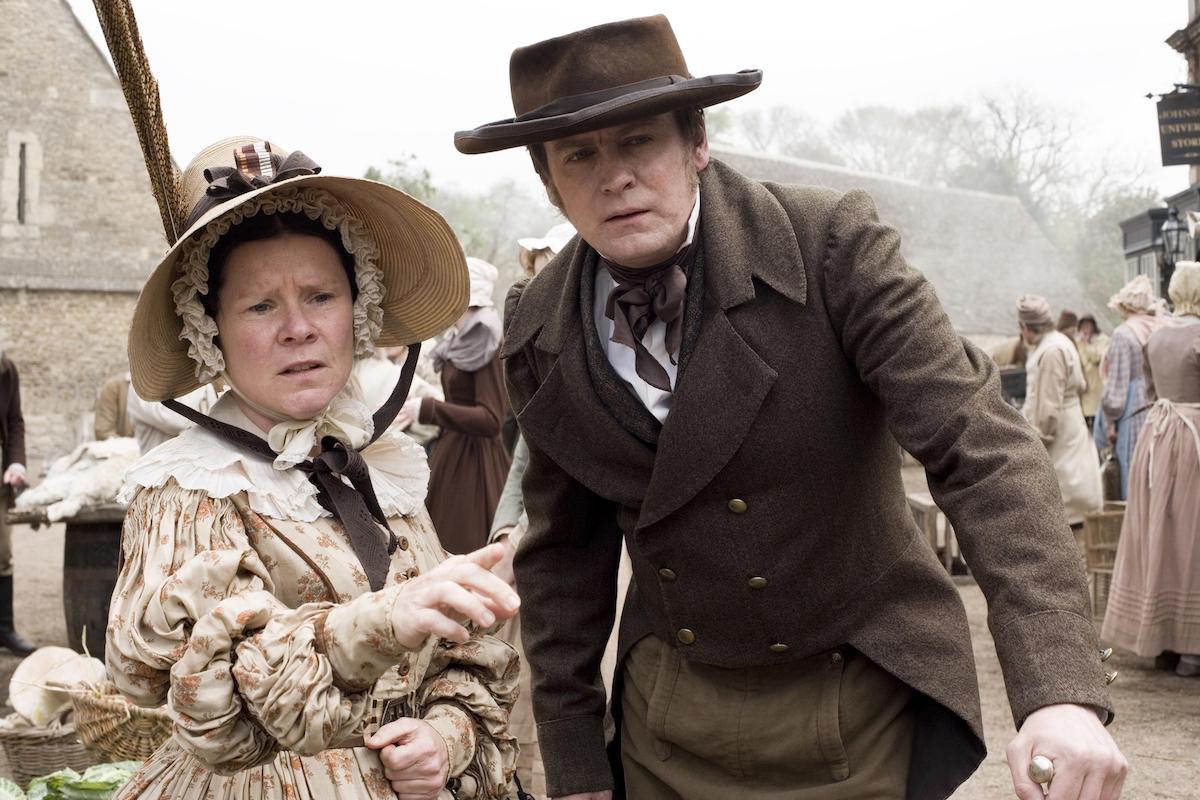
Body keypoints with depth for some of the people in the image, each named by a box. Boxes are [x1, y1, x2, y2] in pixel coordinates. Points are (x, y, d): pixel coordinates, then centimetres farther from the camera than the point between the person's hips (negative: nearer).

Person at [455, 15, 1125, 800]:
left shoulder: (830, 244, -18)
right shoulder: (538, 330, -6)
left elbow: (982, 449, -24)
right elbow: (565, 552, 3)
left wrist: (1062, 692, -35)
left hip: (860, 707, -3)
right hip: (669, 721, 3)